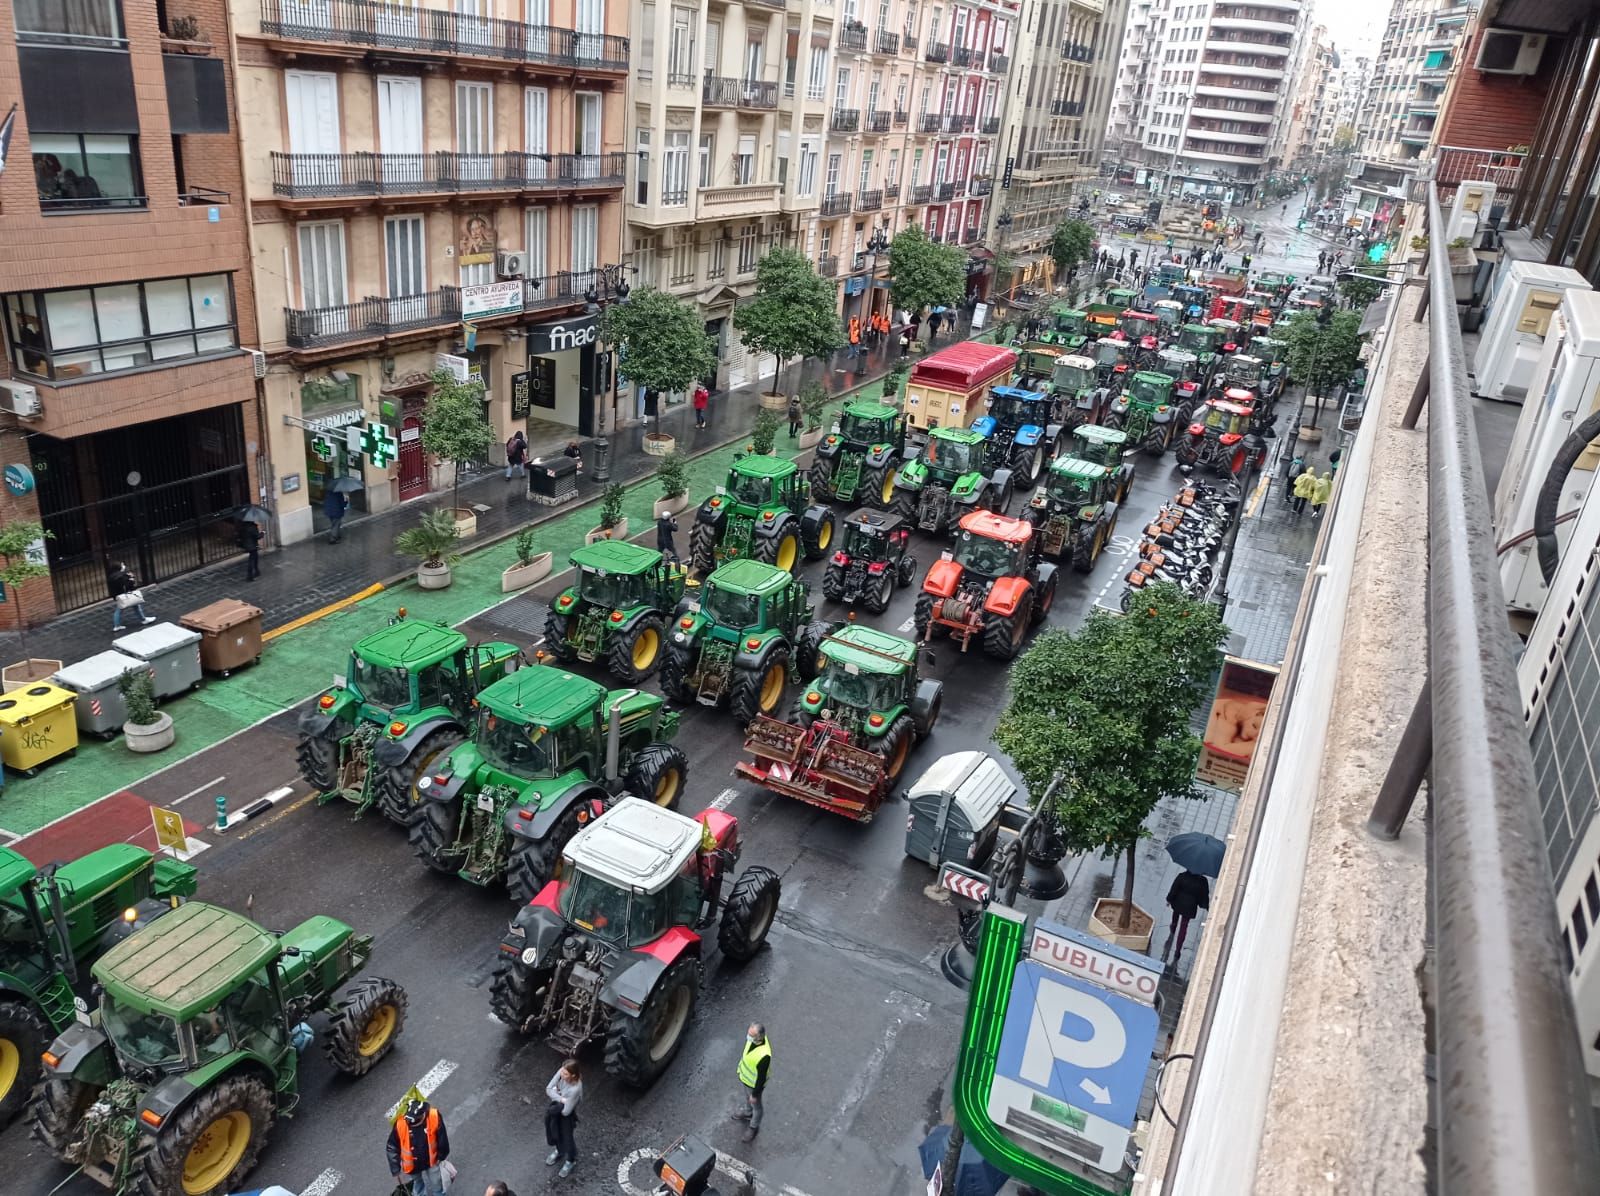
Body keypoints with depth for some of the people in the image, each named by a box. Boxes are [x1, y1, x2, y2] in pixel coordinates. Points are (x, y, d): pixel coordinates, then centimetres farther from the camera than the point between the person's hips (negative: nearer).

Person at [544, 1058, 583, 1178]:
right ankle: (558, 1150, 60)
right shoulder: (561, 1072, -26)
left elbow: (566, 1111, -30)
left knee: (567, 1138, 17)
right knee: (554, 1131, 28)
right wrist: (561, 1099, -30)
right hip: (556, 1107, 5)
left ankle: (571, 1161, 47)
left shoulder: (575, 1089, -40)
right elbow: (548, 1089, -18)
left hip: (566, 1114, -5)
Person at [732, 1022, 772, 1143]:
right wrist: (741, 1067, 17)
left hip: (754, 1083, -7)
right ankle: (748, 1113, 64)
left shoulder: (764, 1055, -45)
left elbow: (761, 1077, -28)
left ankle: (754, 1127, 50)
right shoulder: (752, 1037, -24)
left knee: (755, 1105, 23)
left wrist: (755, 1094, -14)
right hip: (744, 1076, 7)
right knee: (746, 1097, 35)